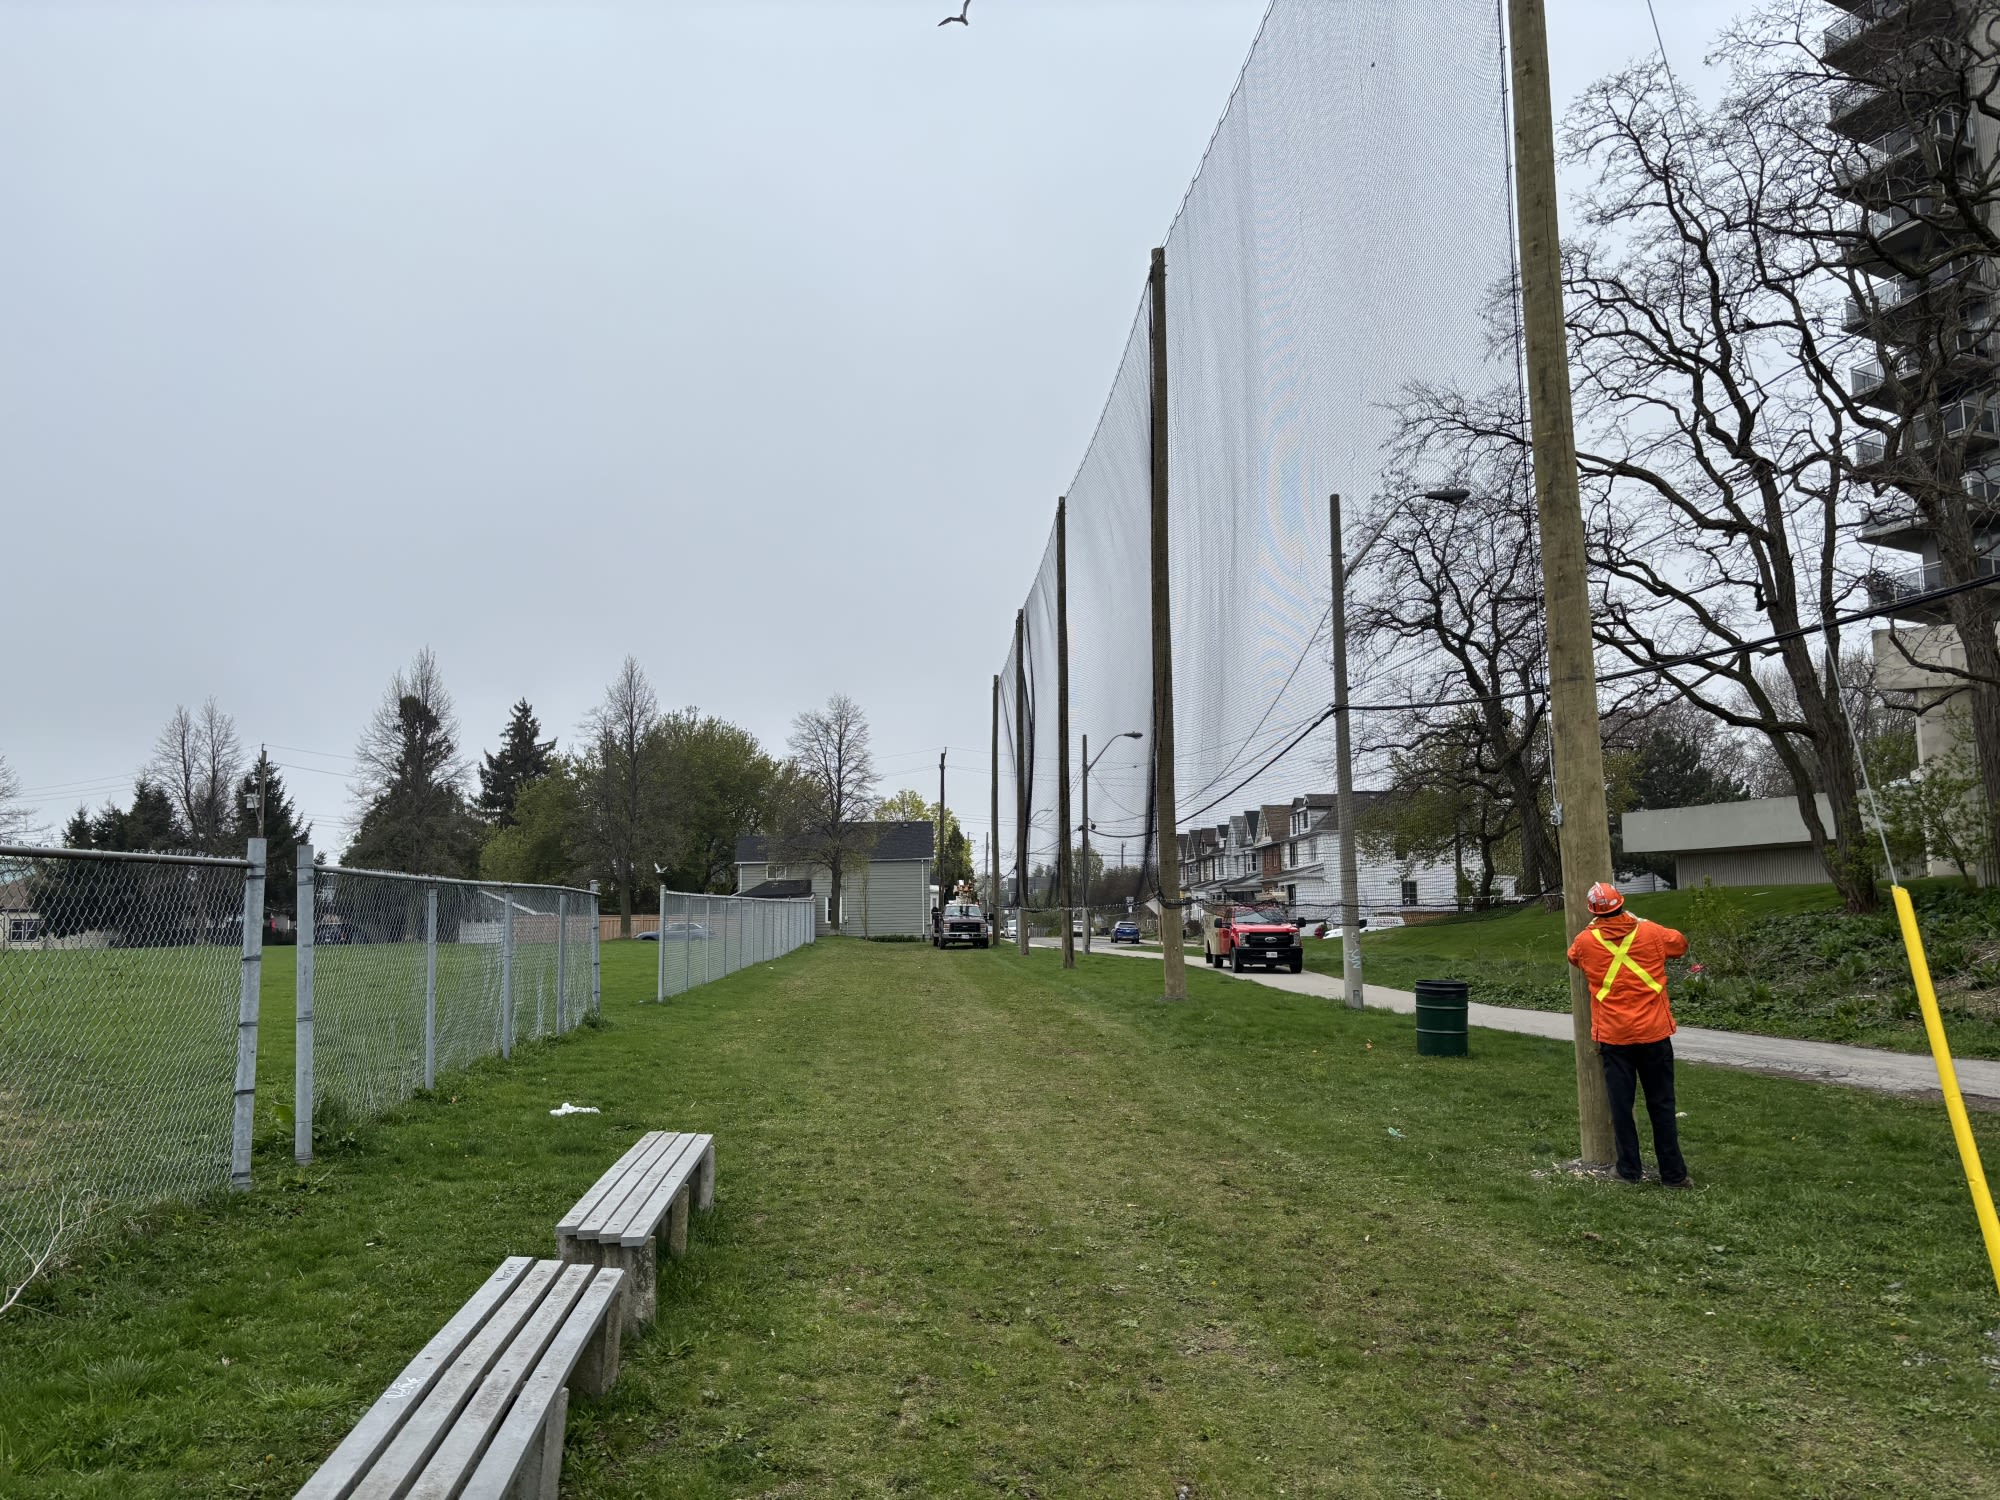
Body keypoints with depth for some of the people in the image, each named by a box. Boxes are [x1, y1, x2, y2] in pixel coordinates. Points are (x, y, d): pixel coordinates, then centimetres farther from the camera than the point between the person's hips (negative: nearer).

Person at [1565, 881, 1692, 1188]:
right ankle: (1673, 1173, 12)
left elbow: (1572, 956, 18)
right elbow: (1680, 943, 17)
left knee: (1621, 1105, 8)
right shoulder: (1650, 933, -4)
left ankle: (1629, 1169, 13)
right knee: (1661, 1105, 8)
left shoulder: (1586, 941, -5)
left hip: (1613, 1038, -1)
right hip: (1653, 1035, 1)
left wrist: (1593, 927, 22)